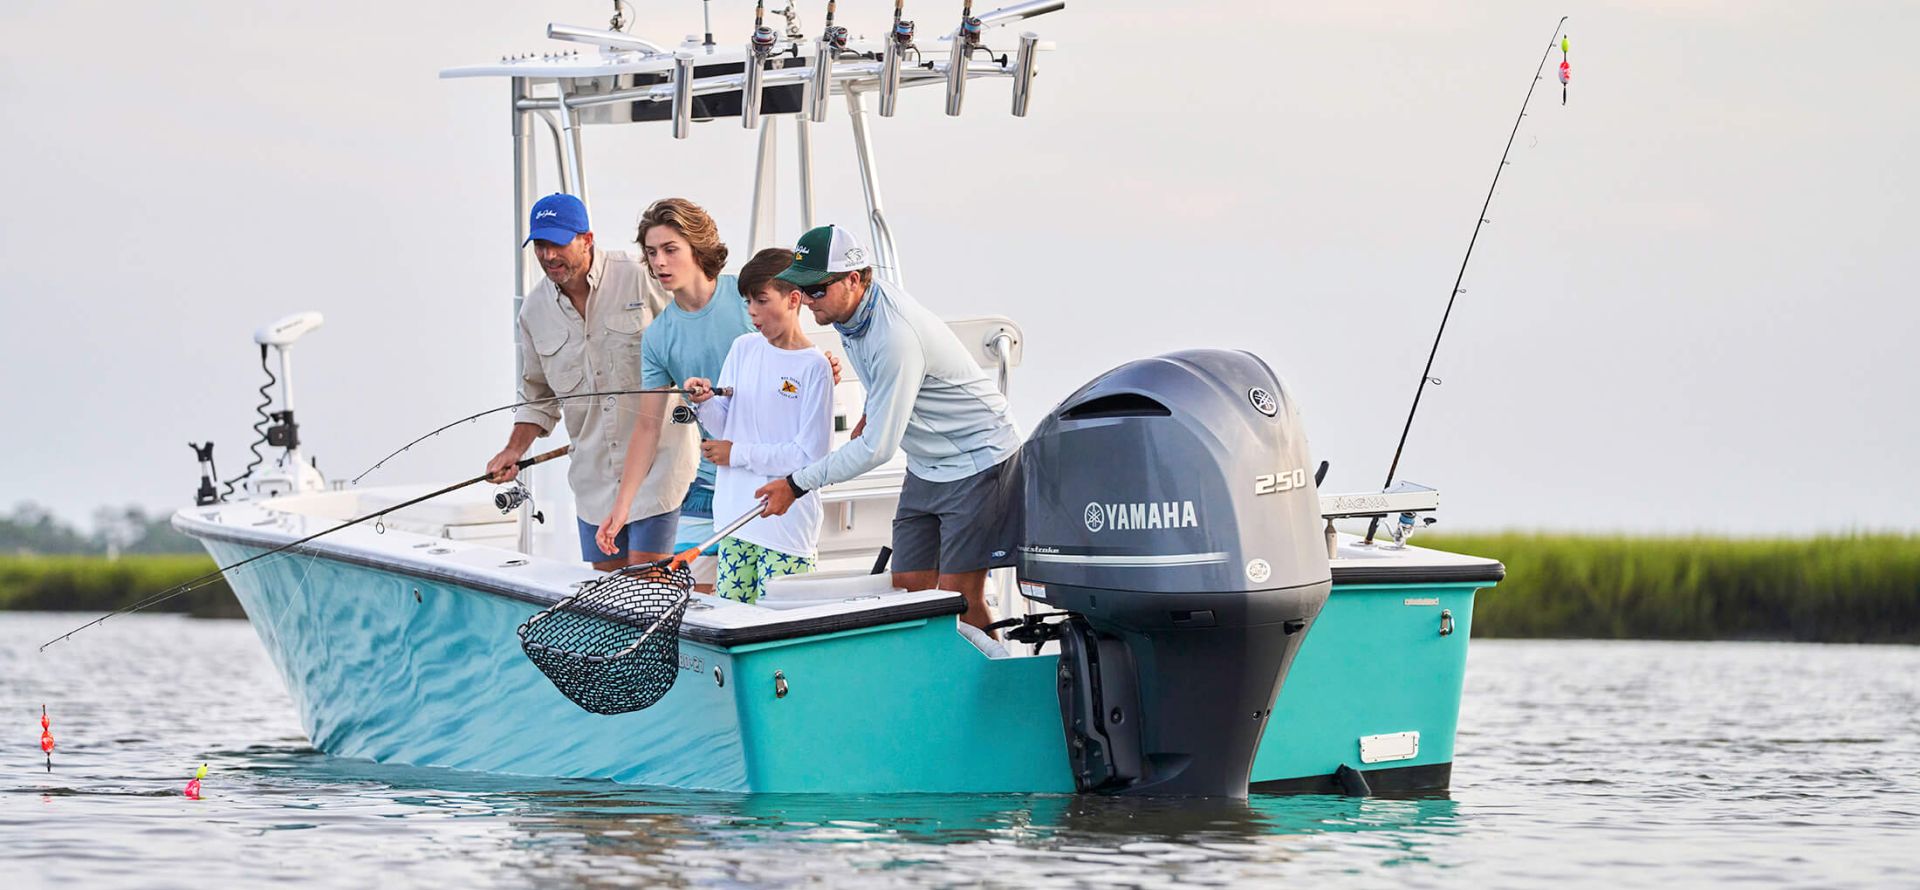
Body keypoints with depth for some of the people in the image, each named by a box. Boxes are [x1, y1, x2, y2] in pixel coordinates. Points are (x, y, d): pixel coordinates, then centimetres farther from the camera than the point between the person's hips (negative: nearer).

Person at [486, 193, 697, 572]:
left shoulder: (641, 278, -9)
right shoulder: (535, 311, 8)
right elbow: (539, 396, 19)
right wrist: (514, 450, 8)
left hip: (657, 453, -5)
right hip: (593, 467, 5)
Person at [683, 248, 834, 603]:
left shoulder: (814, 367, -10)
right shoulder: (743, 349, 10)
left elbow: (810, 456, -14)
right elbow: (723, 426, 11)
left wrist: (738, 453, -11)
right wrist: (705, 402, -11)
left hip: (787, 529, -6)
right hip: (737, 518, 6)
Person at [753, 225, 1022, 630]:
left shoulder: (895, 336, -31)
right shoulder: (848, 309, -4)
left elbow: (877, 447, -27)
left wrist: (797, 484, -22)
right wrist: (870, 413, 17)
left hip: (977, 460, -9)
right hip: (926, 468, 9)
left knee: (958, 598, -12)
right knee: (909, 588, 3)